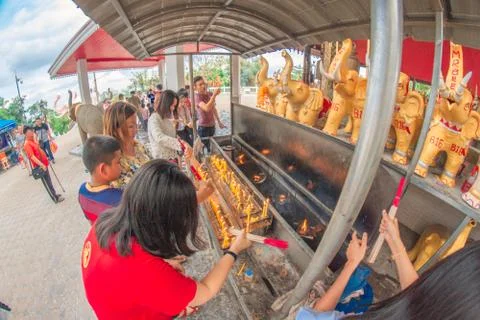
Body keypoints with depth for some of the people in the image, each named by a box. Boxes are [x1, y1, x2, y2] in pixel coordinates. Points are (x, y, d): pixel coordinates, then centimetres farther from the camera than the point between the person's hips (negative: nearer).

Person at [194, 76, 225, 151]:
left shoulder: (210, 94, 4)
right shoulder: (197, 97, -18)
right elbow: (207, 108, -35)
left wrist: (219, 122, 22)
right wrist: (214, 95, -32)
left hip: (212, 125, 7)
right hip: (203, 127, -7)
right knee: (205, 149, -4)